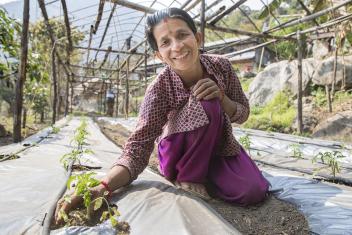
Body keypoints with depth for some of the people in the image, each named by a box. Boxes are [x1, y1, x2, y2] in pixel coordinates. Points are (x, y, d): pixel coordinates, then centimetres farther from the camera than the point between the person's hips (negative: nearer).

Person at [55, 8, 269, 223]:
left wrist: (221, 96, -28)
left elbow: (242, 114, -6)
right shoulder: (160, 89, -28)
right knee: (206, 103, -31)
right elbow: (138, 147, -31)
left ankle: (207, 175, 7)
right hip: (180, 155, -2)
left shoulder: (221, 66, -16)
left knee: (253, 192, -22)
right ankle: (188, 177, -10)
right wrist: (102, 187, -48)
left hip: (220, 147, 3)